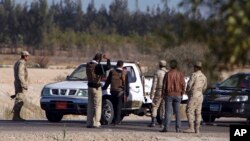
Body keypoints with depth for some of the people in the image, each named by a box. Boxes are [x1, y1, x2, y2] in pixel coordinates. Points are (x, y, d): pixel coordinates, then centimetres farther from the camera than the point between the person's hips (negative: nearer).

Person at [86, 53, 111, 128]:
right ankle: (95, 123, -4)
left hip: (90, 87, 7)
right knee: (97, 106, -2)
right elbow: (108, 67, -17)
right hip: (96, 88, -7)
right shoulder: (97, 66, -19)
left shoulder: (88, 65, 4)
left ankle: (89, 123, 11)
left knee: (90, 106, 11)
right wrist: (107, 59, -2)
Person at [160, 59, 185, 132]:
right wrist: (182, 94, 10)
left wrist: (163, 94, 5)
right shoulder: (180, 74, 0)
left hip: (169, 94, -2)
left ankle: (166, 127, -8)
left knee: (168, 112, -2)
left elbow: (164, 85, -4)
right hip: (177, 95, 2)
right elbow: (183, 85, 0)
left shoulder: (168, 74, -6)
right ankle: (178, 128, 4)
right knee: (177, 112, 7)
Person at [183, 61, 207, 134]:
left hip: (193, 95, -8)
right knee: (198, 113, 7)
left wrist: (187, 91, 3)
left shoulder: (194, 75, -13)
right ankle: (197, 129, 5)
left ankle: (191, 128, -16)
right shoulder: (204, 77, 12)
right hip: (200, 96, 8)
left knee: (189, 111, -9)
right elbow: (204, 87, 21)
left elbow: (189, 85, -16)